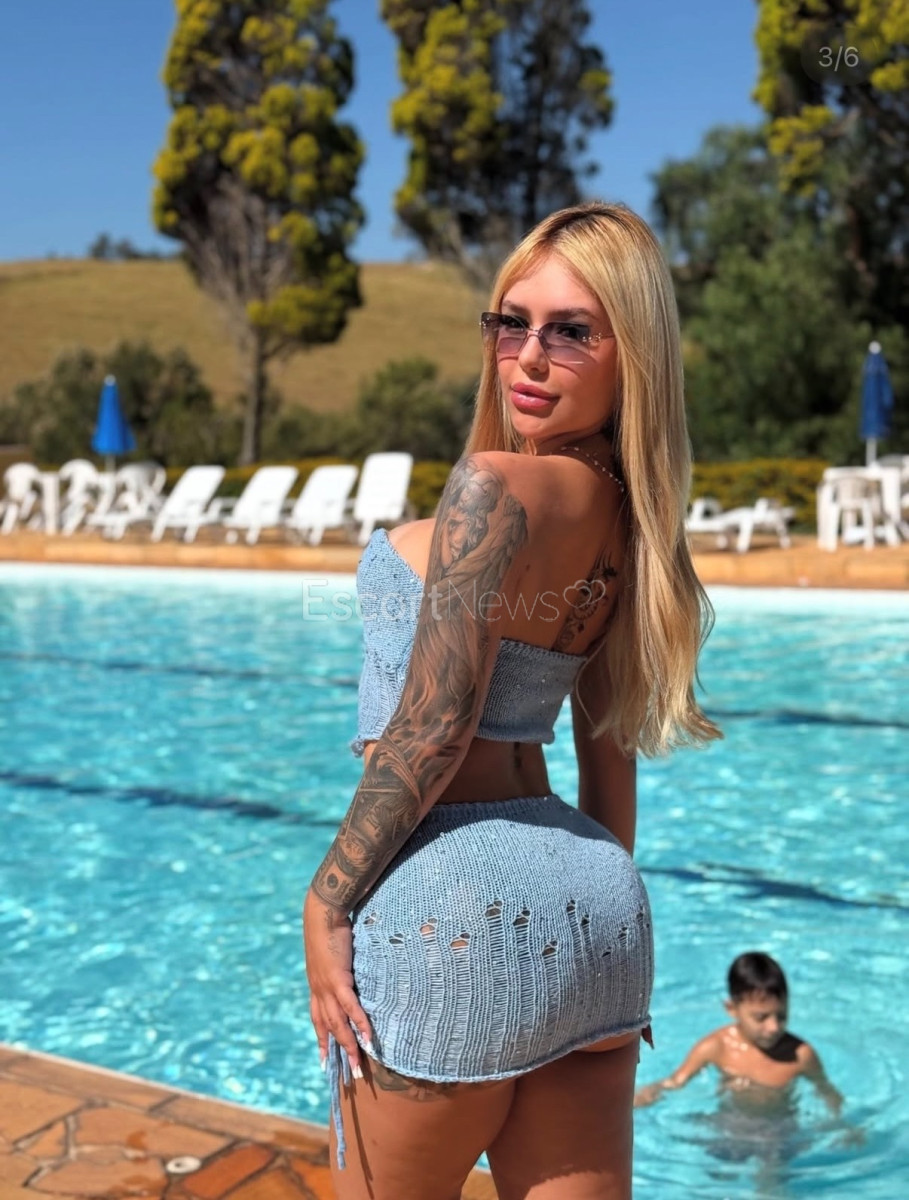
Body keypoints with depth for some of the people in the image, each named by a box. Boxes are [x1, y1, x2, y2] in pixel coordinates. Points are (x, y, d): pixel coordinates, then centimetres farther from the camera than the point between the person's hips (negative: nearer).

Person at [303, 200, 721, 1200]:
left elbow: (431, 732, -18)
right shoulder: (623, 515, 10)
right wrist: (606, 945, 24)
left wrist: (327, 899, -8)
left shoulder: (497, 485, -16)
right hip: (589, 905, 8)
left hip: (451, 906, -7)